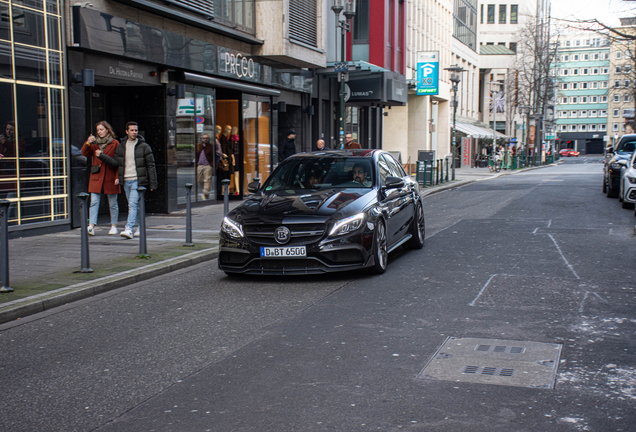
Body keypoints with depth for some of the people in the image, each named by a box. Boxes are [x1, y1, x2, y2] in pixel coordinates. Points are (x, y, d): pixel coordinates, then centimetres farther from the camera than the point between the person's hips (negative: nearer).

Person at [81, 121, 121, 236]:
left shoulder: (114, 143, 1)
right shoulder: (94, 143, 11)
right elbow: (84, 153, 0)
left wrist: (118, 177, -8)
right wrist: (88, 143, -18)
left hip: (110, 178, -2)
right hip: (96, 177, 2)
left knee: (112, 203, 6)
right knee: (94, 202, -7)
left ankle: (114, 226, 15)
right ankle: (91, 226, -11)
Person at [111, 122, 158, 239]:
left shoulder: (144, 147, -3)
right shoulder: (121, 148, 10)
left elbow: (150, 166, -3)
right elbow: (116, 163, 18)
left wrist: (152, 184, -6)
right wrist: (117, 177, 1)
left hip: (138, 181, -5)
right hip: (126, 181, 5)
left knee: (133, 204, -15)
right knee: (134, 206, 13)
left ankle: (129, 229, -21)